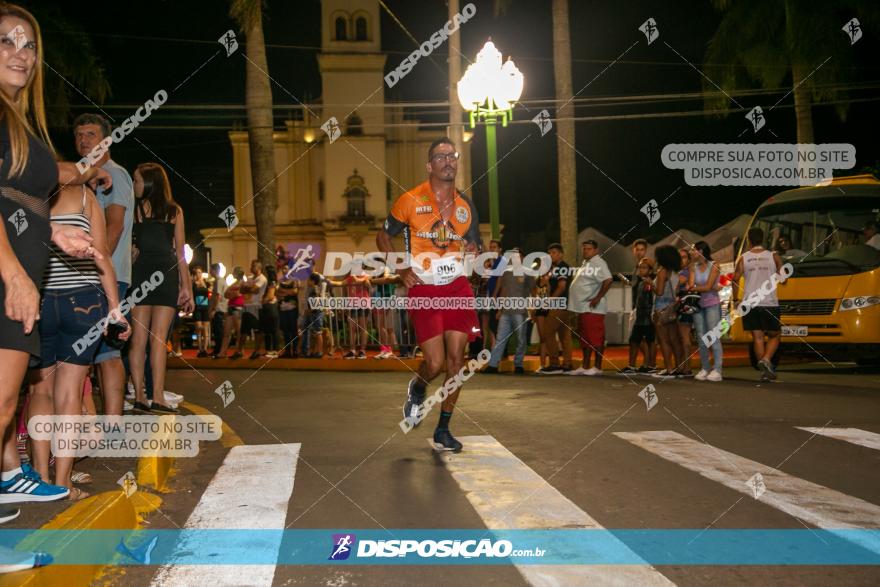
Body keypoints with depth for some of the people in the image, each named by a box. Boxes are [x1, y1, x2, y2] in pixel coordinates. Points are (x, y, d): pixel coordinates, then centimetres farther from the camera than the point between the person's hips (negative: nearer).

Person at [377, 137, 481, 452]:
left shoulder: (466, 205, 8)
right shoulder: (411, 201, -4)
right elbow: (383, 237, 6)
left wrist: (472, 250, -4)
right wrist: (401, 270, -6)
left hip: (457, 287, 4)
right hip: (424, 289, -4)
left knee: (456, 358, 0)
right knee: (435, 363, -10)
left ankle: (443, 430, 14)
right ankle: (416, 390, 28)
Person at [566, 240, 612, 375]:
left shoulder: (598, 263, -11)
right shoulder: (585, 263, 20)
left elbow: (608, 280, -24)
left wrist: (598, 298, -22)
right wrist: (576, 308, 19)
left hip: (592, 308, -10)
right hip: (582, 308, 10)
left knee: (596, 338, -6)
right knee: (584, 338, 12)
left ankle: (597, 367, -2)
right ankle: (585, 366, 18)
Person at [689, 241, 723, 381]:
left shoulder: (714, 266, -4)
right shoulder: (694, 268, 8)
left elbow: (708, 287, -12)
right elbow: (691, 286, -5)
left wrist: (694, 288, -3)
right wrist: (713, 288, -14)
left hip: (712, 305, -5)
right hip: (698, 305, 5)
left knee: (714, 337, -9)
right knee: (701, 339, 5)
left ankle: (717, 370, -10)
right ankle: (704, 369, 10)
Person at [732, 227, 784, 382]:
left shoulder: (743, 258, 2)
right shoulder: (773, 256, 2)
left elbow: (735, 281, 2)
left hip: (750, 304, 1)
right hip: (770, 303, -1)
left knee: (757, 337, 5)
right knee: (774, 336, 11)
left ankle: (764, 371, -1)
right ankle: (766, 360, -15)